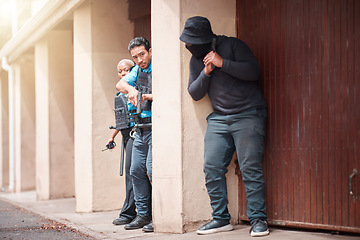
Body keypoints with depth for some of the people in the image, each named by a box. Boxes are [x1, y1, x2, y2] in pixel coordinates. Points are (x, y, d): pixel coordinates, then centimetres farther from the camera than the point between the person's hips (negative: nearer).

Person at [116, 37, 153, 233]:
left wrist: (150, 96, -24)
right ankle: (143, 215, 15)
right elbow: (120, 84, 9)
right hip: (141, 128, 8)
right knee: (137, 171, 7)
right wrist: (131, 89, -10)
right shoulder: (137, 70, 16)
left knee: (152, 169, -16)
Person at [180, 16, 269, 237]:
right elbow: (194, 93, 11)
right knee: (212, 168, -2)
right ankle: (221, 219, 7)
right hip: (219, 118, 6)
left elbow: (254, 71, -14)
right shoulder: (196, 60, 12)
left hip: (248, 115, -6)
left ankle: (258, 220, -6)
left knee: (250, 168, -12)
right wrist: (206, 73, -7)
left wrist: (223, 63, -20)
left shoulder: (233, 46, -5)